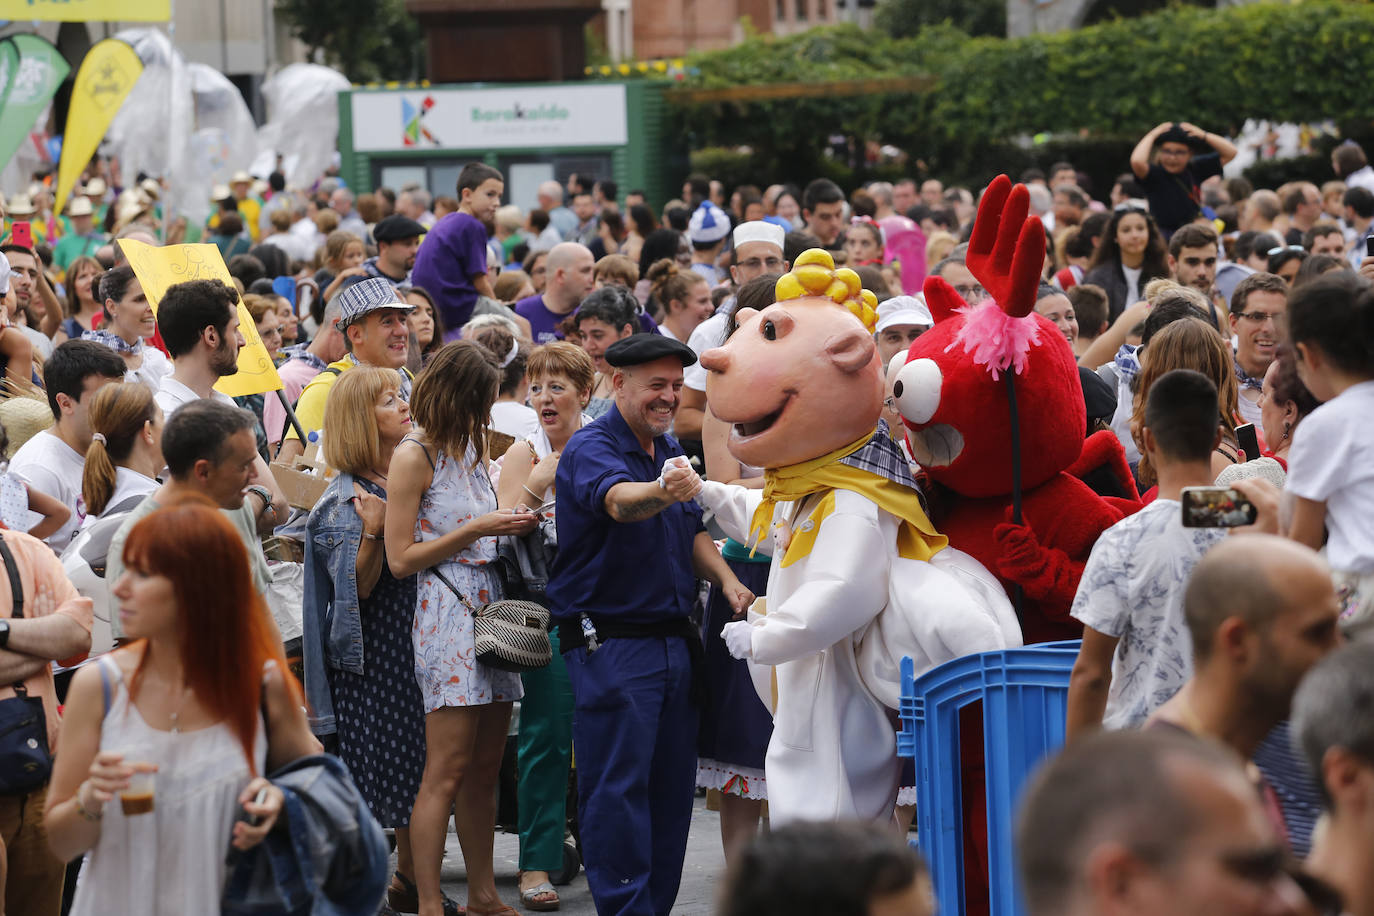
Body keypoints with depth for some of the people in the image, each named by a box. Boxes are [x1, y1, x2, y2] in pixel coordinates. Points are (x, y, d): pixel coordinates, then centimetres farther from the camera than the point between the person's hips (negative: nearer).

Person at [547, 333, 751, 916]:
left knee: (672, 785, 10)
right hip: (611, 643, -8)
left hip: (673, 642, 8)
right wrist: (662, 491, -56)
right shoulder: (591, 448, -12)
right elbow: (619, 501, -34)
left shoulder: (668, 450, 14)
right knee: (619, 787, -8)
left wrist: (727, 582, 6)